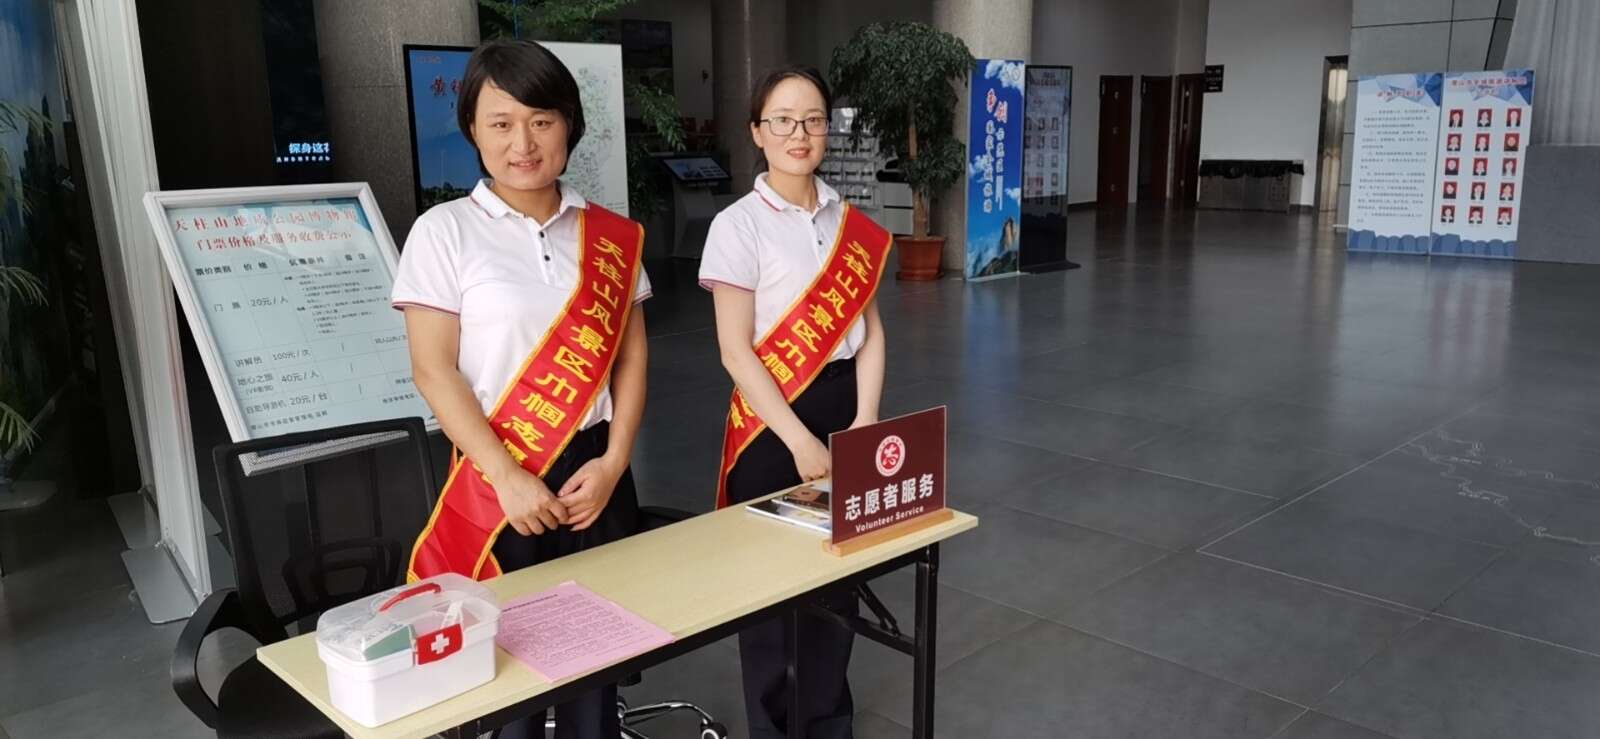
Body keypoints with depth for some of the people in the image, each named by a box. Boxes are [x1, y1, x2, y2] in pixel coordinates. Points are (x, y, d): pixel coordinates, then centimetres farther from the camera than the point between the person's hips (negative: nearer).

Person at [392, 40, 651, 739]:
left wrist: (612, 462, -6)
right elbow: (433, 370, -8)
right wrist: (507, 478, -16)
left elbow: (630, 357, 7)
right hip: (501, 478, -3)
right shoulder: (445, 231, -4)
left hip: (594, 470, 3)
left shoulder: (610, 235, 5)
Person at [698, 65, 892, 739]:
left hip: (844, 404, 5)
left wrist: (865, 421, -8)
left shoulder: (852, 223, 6)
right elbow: (736, 351, -13)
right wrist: (800, 440, -16)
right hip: (772, 416, -4)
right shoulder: (739, 225, -8)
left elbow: (869, 329, 6)